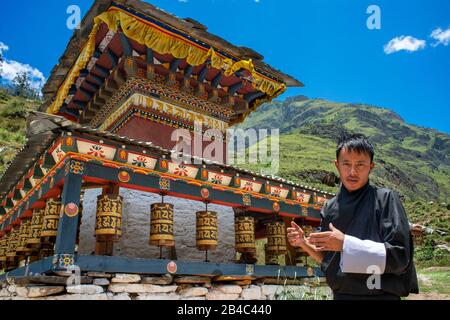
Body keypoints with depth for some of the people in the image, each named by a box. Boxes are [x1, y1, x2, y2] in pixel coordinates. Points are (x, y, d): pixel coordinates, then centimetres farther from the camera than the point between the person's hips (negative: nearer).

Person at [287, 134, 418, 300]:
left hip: (380, 296, -4)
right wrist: (304, 243, -8)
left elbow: (399, 257, -17)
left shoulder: (385, 199, -12)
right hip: (340, 294, 4)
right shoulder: (329, 208, 1)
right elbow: (329, 259, 9)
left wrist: (346, 244, -25)